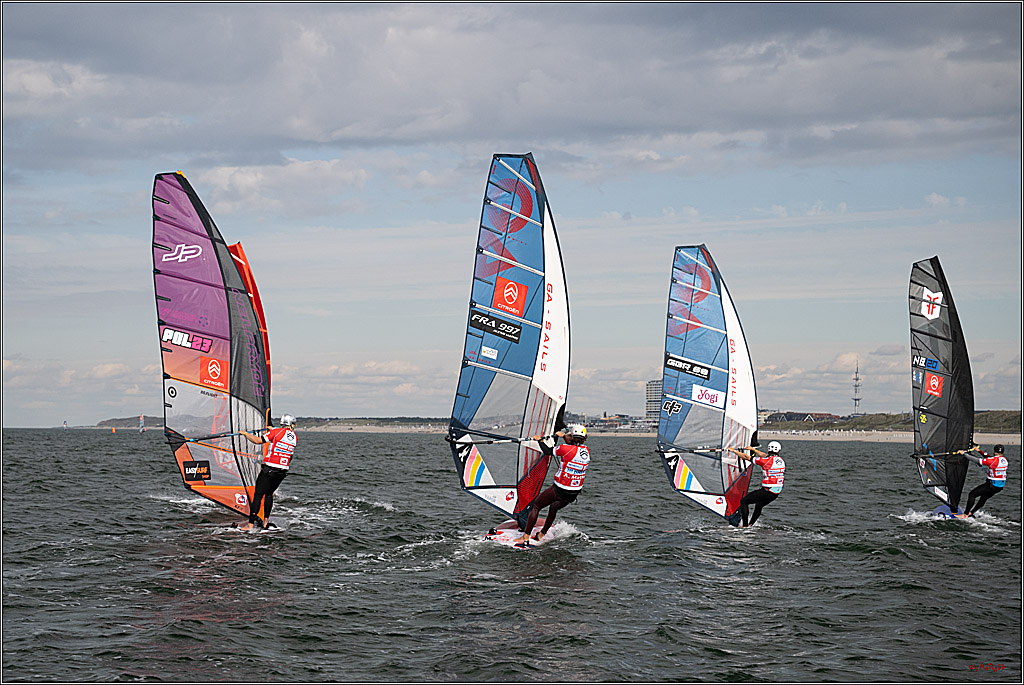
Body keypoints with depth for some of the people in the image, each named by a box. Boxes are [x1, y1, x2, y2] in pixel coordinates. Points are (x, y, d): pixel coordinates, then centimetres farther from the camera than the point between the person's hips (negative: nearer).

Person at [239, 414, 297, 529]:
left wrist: (245, 433, 4)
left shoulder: (276, 432, -8)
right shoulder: (295, 438, 8)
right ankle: (265, 521, 22)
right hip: (283, 472, 5)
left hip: (269, 470, -5)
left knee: (258, 495, -2)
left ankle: (251, 524, -7)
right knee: (269, 494, 24)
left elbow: (258, 441, -11)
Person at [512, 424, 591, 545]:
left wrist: (539, 440, 11)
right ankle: (541, 535, 39)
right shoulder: (586, 451, 0)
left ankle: (525, 537, 8)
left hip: (559, 490, -6)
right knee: (554, 508, 32)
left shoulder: (566, 449, -18)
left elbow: (548, 451, -5)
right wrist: (562, 436, 33)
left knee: (535, 506, 11)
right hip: (574, 494, 6)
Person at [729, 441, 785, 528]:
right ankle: (751, 524, 40)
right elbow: (765, 455, 24)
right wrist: (753, 449, 36)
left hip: (767, 492, -7)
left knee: (744, 501, 4)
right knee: (759, 505, 33)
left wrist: (734, 451, 6)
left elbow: (747, 457, -6)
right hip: (776, 493, 7)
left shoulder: (766, 461, -15)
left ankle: (745, 525, 1)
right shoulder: (781, 460, 6)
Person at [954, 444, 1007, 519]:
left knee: (972, 494, 2)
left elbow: (977, 460, -19)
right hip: (1000, 487, 8)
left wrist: (964, 453, -13)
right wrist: (979, 451, 20)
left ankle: (965, 514, 3)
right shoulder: (1004, 460, 3)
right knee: (984, 498, 27)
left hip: (992, 485, -8)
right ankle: (971, 512, 39)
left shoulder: (993, 460, -21)